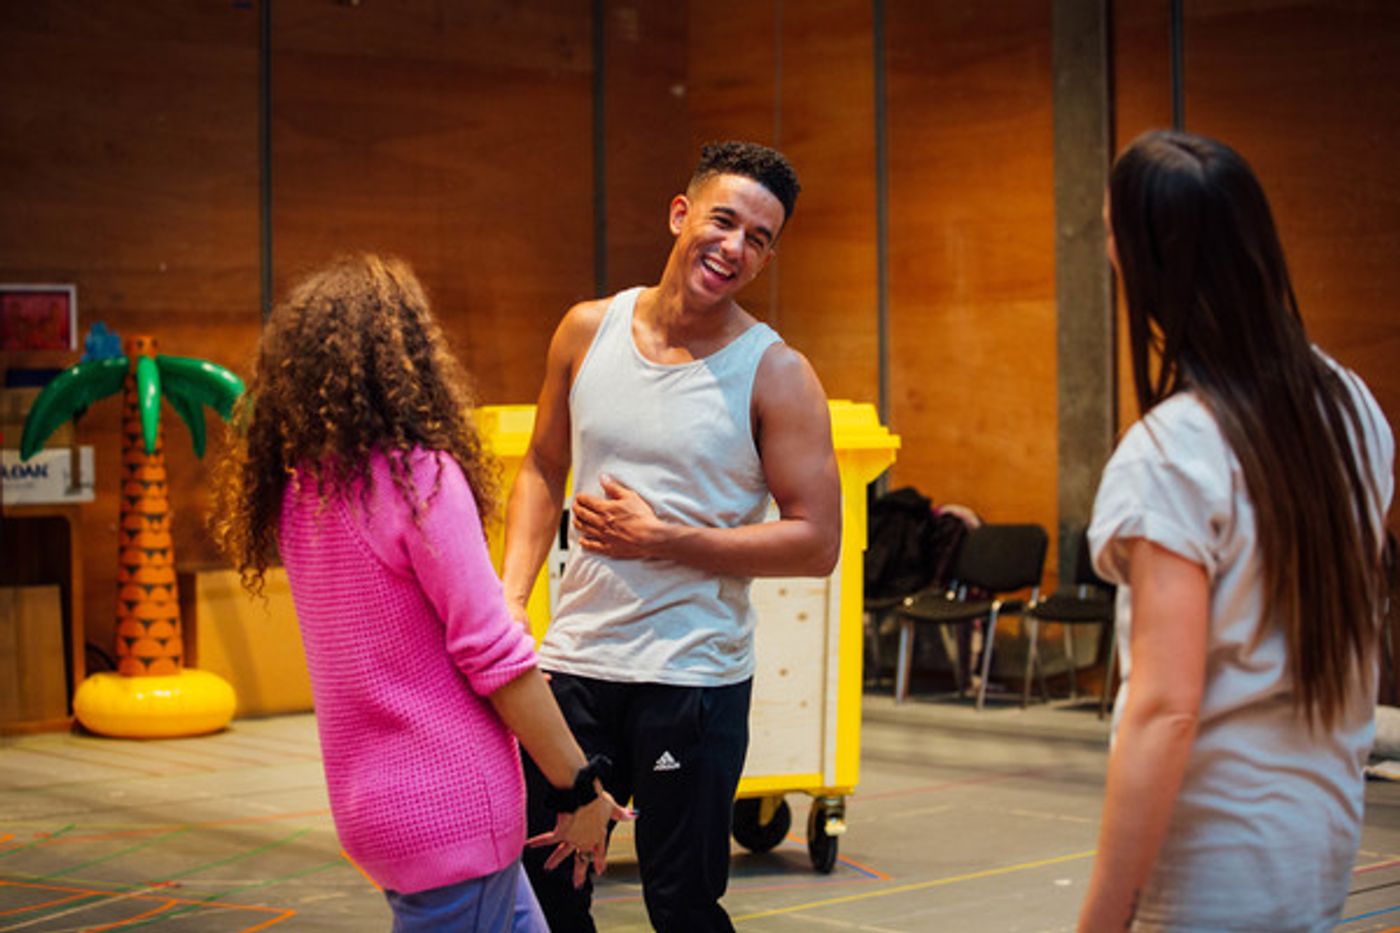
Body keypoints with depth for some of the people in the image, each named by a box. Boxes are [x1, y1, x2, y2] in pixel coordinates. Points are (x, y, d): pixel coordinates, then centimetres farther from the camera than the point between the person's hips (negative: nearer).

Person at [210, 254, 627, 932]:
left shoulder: (299, 489, 5)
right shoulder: (422, 477, -18)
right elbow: (493, 655, -18)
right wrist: (579, 787, -11)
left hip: (371, 801, 8)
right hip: (449, 807, -8)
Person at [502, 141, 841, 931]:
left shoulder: (777, 375, -7)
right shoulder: (588, 331, 4)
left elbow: (817, 543, -10)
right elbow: (543, 470, 15)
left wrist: (664, 541, -14)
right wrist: (511, 596, 1)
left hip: (694, 678, -3)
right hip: (577, 658, 4)